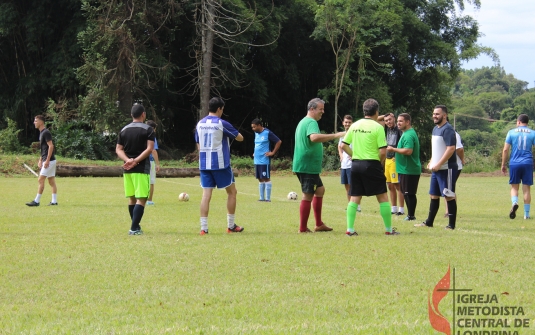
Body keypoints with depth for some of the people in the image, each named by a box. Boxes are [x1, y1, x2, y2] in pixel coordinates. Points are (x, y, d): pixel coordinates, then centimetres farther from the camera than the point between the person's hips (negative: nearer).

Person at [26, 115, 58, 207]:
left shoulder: (46, 132, -14)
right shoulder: (41, 133, 16)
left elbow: (51, 146, -20)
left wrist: (47, 161, -22)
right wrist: (40, 160, 21)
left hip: (49, 161, -10)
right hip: (46, 160, 10)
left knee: (41, 180, -9)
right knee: (52, 182, 8)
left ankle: (37, 201, -8)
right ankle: (54, 201, 9)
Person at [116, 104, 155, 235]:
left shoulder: (124, 130, 10)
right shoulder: (148, 129, -5)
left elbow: (118, 149, 4)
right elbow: (149, 149, -15)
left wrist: (128, 160, -9)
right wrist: (135, 161, -16)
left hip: (127, 169, 5)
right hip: (142, 169, -5)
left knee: (131, 198, 15)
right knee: (141, 199, -6)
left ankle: (136, 227, 23)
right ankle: (134, 228, -17)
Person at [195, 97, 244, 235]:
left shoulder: (200, 124, 8)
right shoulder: (221, 124, -9)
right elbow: (240, 138, 0)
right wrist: (233, 134, 21)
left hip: (204, 164, 5)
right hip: (220, 164, -5)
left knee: (206, 195, 2)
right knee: (232, 192, 10)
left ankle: (203, 228, -6)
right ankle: (231, 226, 12)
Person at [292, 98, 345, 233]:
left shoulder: (303, 122, 17)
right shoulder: (311, 122, -16)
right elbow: (314, 137, -37)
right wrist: (335, 135, -37)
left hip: (303, 165, 11)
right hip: (308, 166, -11)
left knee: (320, 190, 18)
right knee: (308, 195, -6)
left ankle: (319, 224, 21)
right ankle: (303, 228, -1)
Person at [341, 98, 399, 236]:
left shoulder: (354, 125, 7)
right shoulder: (377, 127, -9)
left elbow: (344, 146, 8)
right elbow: (383, 151, -13)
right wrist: (381, 163, 4)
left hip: (356, 164, 5)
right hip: (372, 165, -5)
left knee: (354, 198, 9)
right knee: (383, 197, 6)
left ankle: (350, 229, 3)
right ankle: (388, 229, 9)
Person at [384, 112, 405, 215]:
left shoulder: (399, 130, -10)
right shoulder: (387, 130, 10)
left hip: (395, 160, -8)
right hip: (387, 159, 8)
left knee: (397, 185, -8)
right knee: (390, 186, 11)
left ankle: (401, 209, -6)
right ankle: (394, 209, 18)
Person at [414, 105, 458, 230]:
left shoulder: (448, 129, -14)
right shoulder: (435, 129, 15)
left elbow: (451, 148, -23)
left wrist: (438, 164, -23)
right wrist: (431, 162, 16)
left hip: (446, 168, -10)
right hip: (436, 168, 10)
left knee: (449, 196, -4)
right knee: (433, 195, 14)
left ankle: (451, 224, 0)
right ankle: (429, 222, 22)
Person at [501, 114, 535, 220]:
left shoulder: (511, 132, 4)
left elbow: (505, 149, 1)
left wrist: (503, 165, 8)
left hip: (514, 163, 0)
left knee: (514, 187, 9)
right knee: (526, 188, 5)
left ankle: (515, 203, -20)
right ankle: (526, 214, 5)